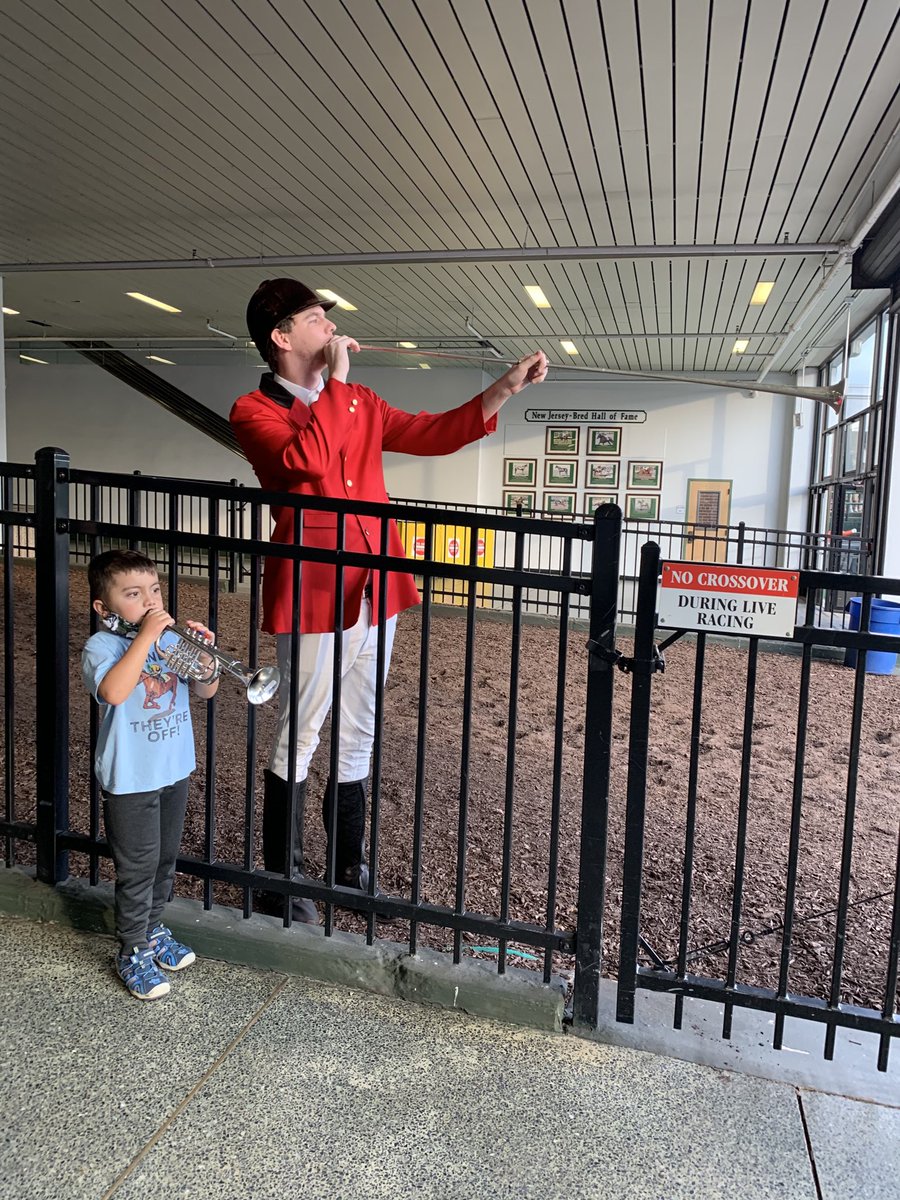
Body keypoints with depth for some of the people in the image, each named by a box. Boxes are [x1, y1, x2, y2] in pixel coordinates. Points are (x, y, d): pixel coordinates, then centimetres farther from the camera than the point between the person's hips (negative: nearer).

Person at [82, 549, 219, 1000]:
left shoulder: (171, 638, 1)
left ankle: (153, 929, 41)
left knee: (165, 860, 20)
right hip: (130, 779, -6)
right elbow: (113, 691, -35)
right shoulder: (101, 646, -14)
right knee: (137, 868, 5)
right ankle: (133, 952, 23)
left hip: (175, 771, 6)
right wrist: (146, 636, -32)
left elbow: (205, 691, 3)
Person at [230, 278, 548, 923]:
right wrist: (336, 380, -13)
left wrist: (505, 388, 6)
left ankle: (349, 867, 31)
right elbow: (308, 459, -23)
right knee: (300, 738, 4)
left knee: (358, 736, 15)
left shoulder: (358, 402, 15)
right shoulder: (253, 411, -4)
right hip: (311, 593, -6)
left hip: (376, 589, 6)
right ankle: (281, 880, 21)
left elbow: (431, 434, 14)